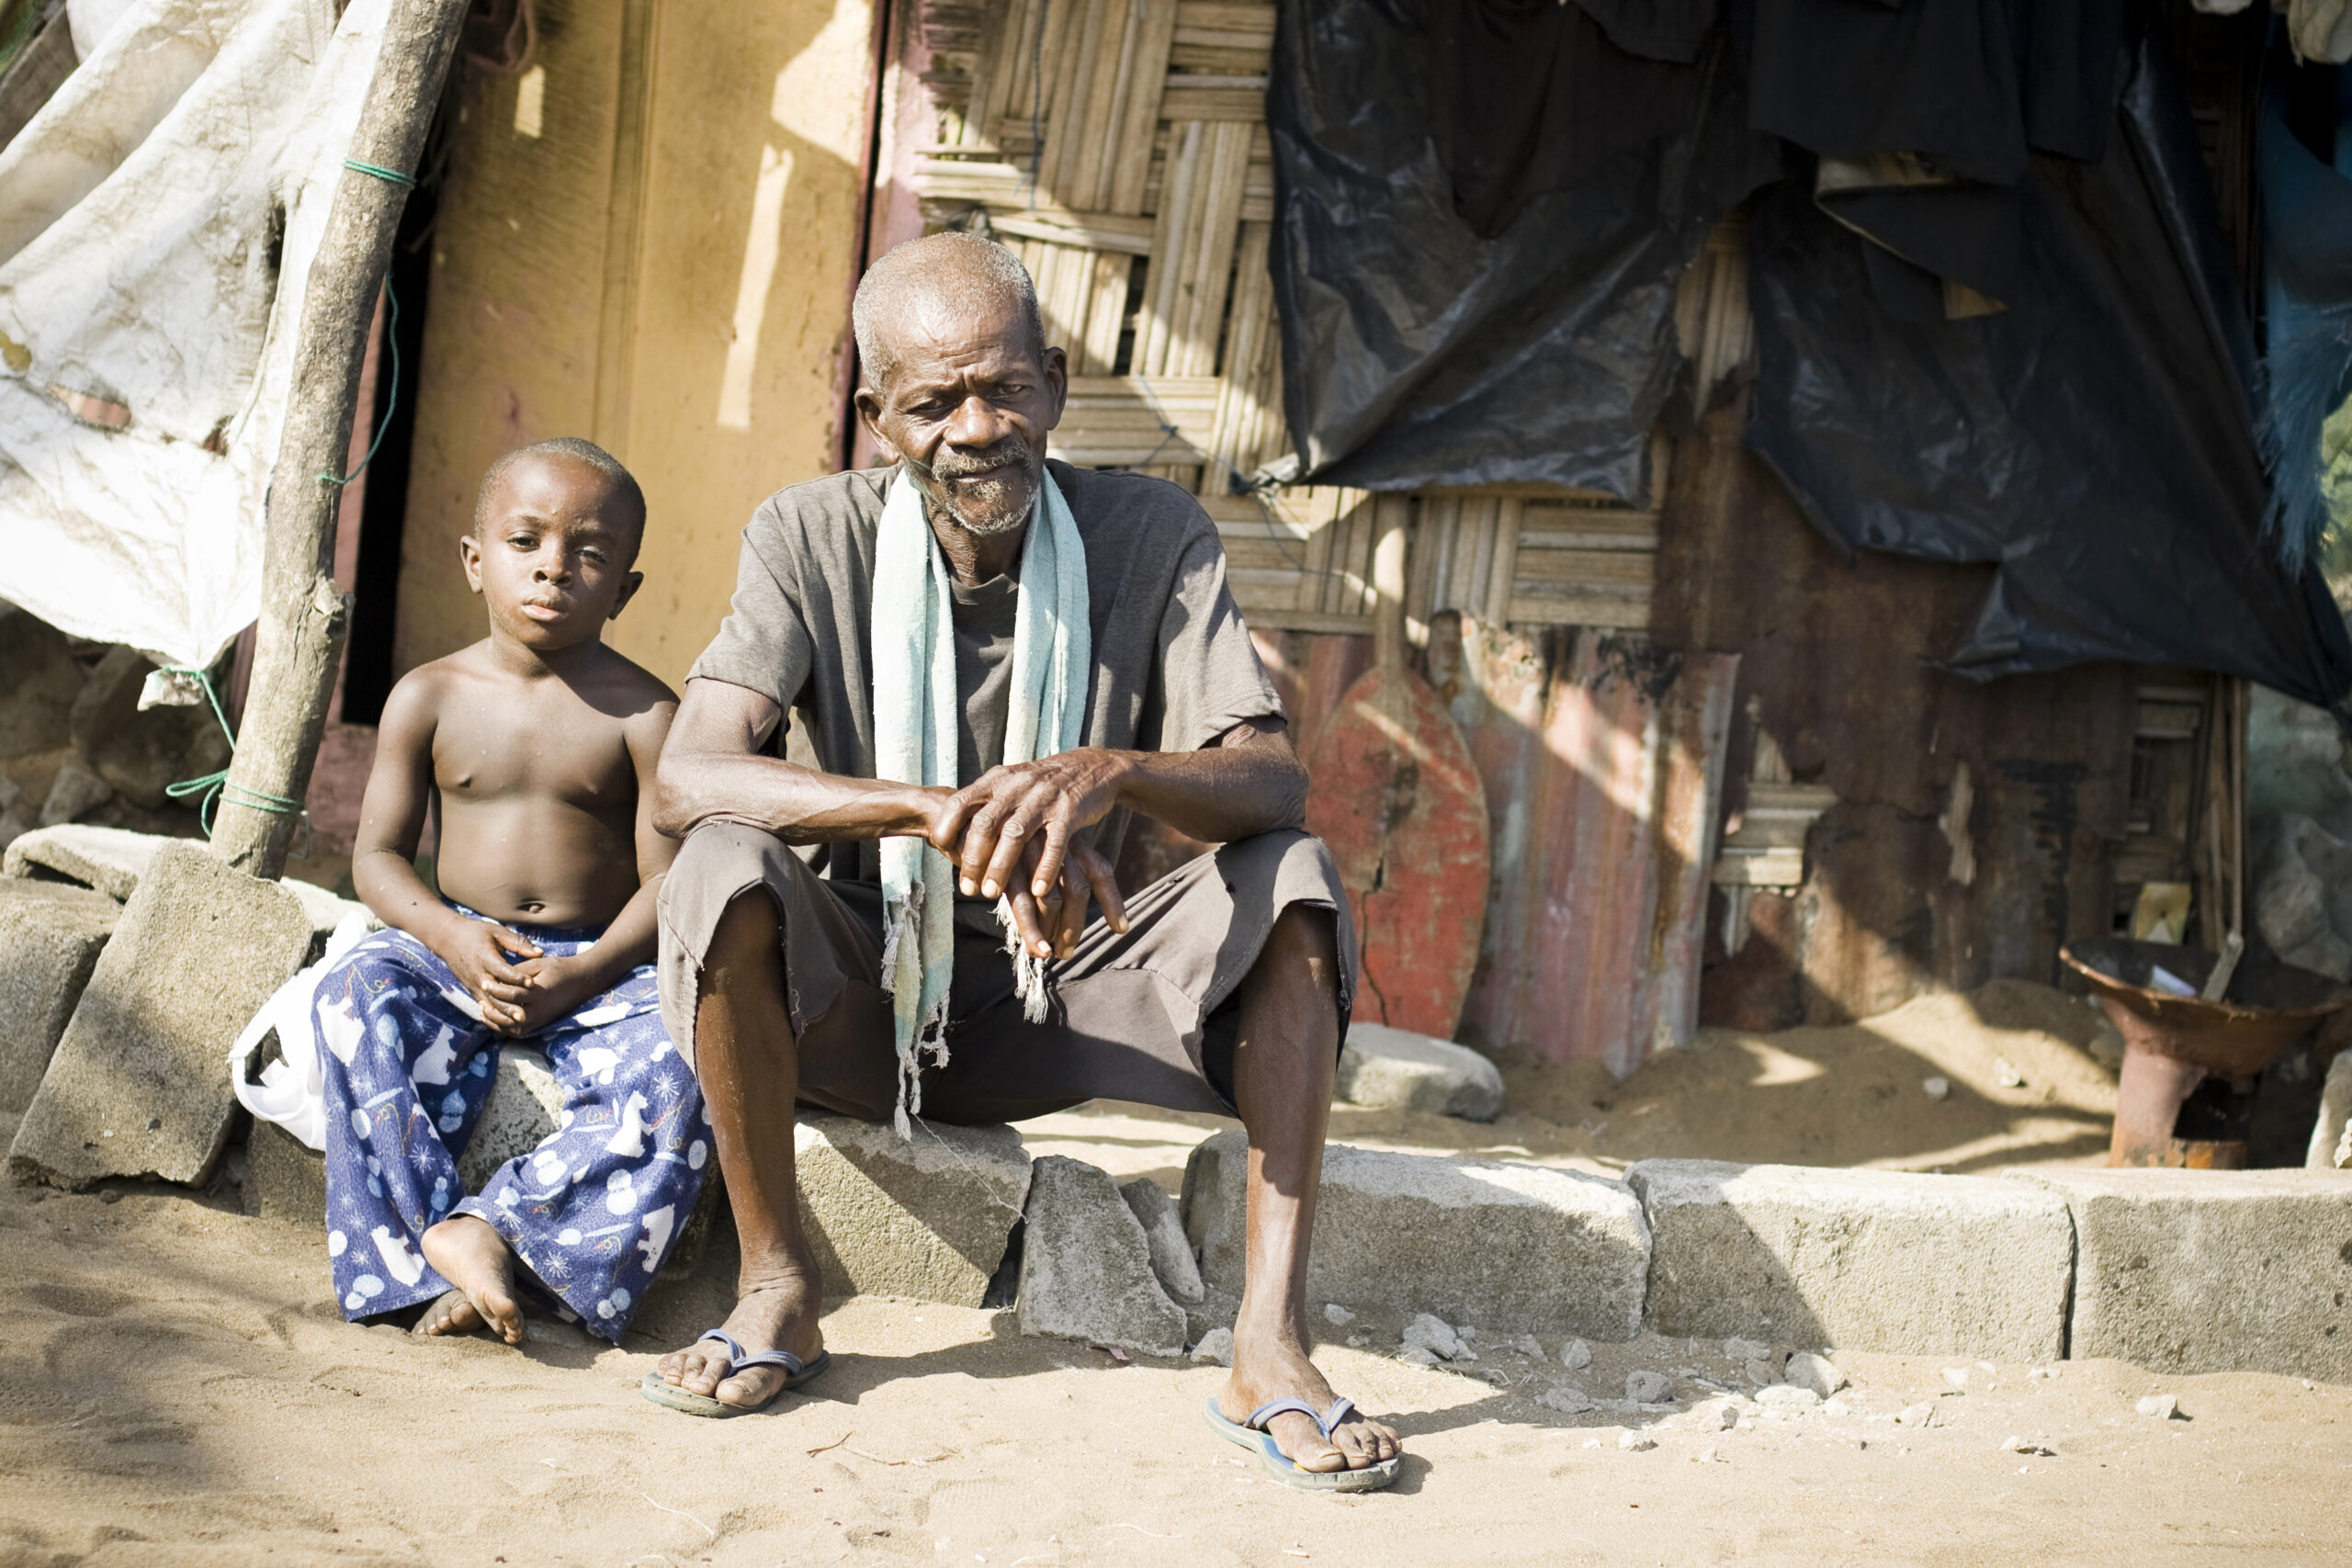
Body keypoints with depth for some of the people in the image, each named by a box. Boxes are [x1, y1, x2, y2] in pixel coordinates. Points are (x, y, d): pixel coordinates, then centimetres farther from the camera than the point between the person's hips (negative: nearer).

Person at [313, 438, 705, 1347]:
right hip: (454, 943, 2)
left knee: (676, 1075, -30)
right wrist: (452, 936, -16)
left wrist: (583, 974, -22)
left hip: (601, 966, -1)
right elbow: (378, 856, 3)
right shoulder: (429, 699, 2)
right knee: (356, 1000, -30)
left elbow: (665, 878, -7)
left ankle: (498, 1222, -29)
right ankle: (438, 1230, -34)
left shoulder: (641, 715, -3)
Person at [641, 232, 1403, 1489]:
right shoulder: (814, 538, -11)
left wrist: (1109, 773, -41)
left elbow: (1274, 781, -18)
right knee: (725, 868, -30)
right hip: (863, 998, -1)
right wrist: (950, 814, -39)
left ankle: (1270, 1339, -26)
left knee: (1291, 879, -23)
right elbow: (686, 781, -25)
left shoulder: (1151, 537, -9)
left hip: (1063, 998, 1)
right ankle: (777, 1290, -13)